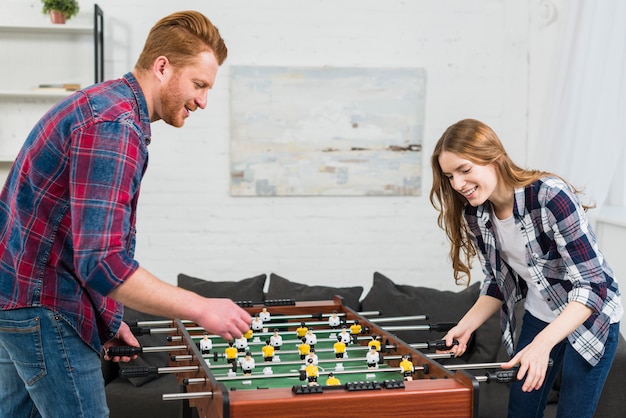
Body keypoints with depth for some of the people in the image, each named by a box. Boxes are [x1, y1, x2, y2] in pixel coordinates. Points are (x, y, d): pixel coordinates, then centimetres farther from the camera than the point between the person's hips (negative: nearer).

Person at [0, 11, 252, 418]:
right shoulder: (115, 126, -22)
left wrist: (105, 317, 16)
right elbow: (103, 263, -29)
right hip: (42, 307, -11)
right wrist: (202, 309, -24)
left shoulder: (103, 104, 12)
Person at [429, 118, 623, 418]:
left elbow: (592, 284, -31)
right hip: (539, 317, 6)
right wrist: (467, 324, -14)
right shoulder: (475, 213, -10)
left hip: (591, 317, -6)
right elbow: (498, 281, 3)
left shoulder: (550, 195, -30)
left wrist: (543, 342, -42)